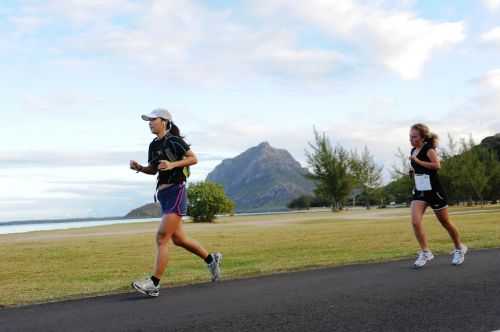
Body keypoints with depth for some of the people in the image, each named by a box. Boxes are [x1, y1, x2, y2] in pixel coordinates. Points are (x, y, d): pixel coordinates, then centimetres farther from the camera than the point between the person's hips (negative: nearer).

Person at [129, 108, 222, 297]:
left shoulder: (174, 141, -7)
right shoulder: (154, 145, 15)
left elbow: (193, 159, -8)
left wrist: (172, 164, -20)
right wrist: (139, 168, 4)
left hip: (176, 191, -9)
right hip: (163, 194, 9)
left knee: (162, 238, -12)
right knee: (178, 239, 15)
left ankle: (154, 284, -9)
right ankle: (211, 259, 33)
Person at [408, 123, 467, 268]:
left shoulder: (428, 149, -12)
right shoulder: (413, 151, 9)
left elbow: (437, 165, -28)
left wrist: (418, 161, -27)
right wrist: (413, 172, 7)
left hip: (433, 191, -6)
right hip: (419, 192, 6)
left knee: (445, 223, 9)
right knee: (415, 222, -13)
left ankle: (459, 249, 31)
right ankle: (425, 252, -2)